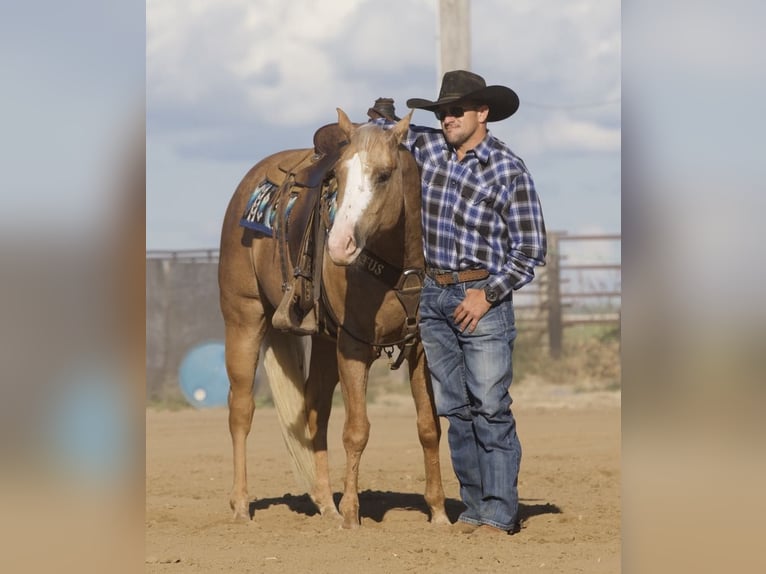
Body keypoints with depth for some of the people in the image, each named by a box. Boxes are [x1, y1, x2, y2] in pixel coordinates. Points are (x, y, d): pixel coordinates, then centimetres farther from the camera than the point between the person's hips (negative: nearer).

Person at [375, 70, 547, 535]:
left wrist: (489, 294, -13)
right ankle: (474, 508, 14)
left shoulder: (510, 170, -8)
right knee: (455, 410, 8)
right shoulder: (426, 147, 5)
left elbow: (531, 249, -7)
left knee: (490, 409, -8)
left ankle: (500, 514, -5)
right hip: (434, 296, 6)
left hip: (483, 297, -6)